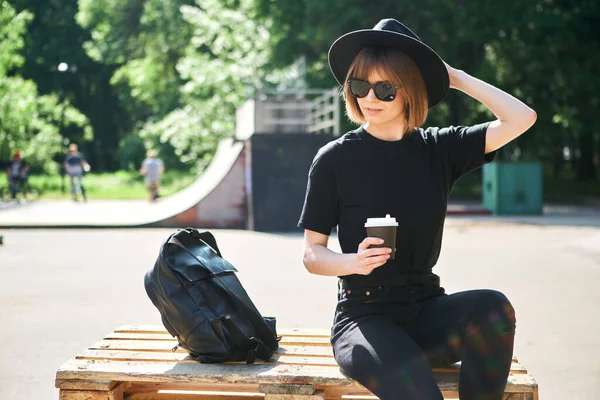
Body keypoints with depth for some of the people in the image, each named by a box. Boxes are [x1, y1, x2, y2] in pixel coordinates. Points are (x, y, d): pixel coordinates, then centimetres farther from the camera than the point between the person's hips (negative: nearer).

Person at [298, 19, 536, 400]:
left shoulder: (439, 149, 5)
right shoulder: (334, 159, -4)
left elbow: (522, 118, -5)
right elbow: (312, 254, -1)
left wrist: (456, 78, 0)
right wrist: (354, 262, -21)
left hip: (426, 310, 4)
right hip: (365, 315, -4)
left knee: (494, 308, -29)